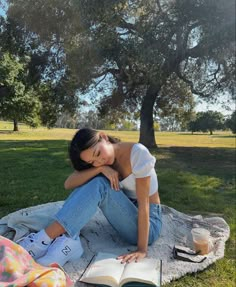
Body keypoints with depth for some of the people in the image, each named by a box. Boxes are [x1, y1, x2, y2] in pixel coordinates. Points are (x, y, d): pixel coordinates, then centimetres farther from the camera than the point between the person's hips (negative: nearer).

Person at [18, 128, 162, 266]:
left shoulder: (137, 152, -21)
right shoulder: (102, 162, -4)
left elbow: (144, 203, -22)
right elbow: (69, 184, -16)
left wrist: (142, 249, -23)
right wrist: (100, 168, -29)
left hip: (148, 223, -5)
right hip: (126, 215, 6)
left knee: (100, 185, -28)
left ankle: (44, 239, -25)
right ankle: (68, 238, -21)